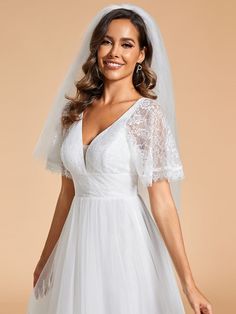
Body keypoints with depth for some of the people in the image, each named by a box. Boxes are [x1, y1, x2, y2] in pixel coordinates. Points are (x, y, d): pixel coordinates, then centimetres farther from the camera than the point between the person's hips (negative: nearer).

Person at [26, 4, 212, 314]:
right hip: (78, 242, 5)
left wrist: (188, 283, -16)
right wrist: (46, 257, 15)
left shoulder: (147, 113, -10)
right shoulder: (75, 109, 5)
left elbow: (162, 201, -12)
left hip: (124, 238, -5)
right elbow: (68, 192, 11)